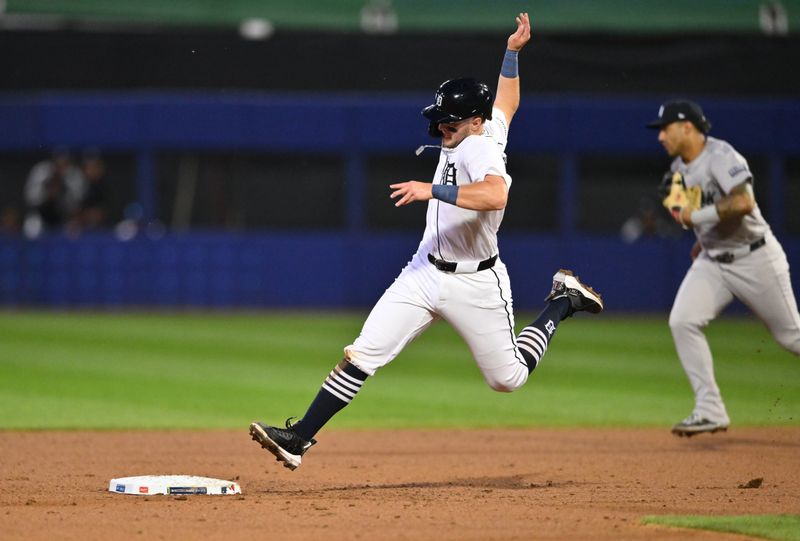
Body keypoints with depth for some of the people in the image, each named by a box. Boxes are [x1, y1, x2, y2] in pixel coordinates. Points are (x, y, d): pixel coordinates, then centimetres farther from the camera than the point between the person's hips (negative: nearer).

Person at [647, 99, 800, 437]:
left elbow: (744, 203, -35)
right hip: (712, 262, 7)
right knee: (682, 321, -14)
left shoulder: (721, 157, -21)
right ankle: (710, 411, -14)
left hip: (756, 259, -7)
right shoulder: (679, 168, 6)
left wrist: (697, 217, -28)